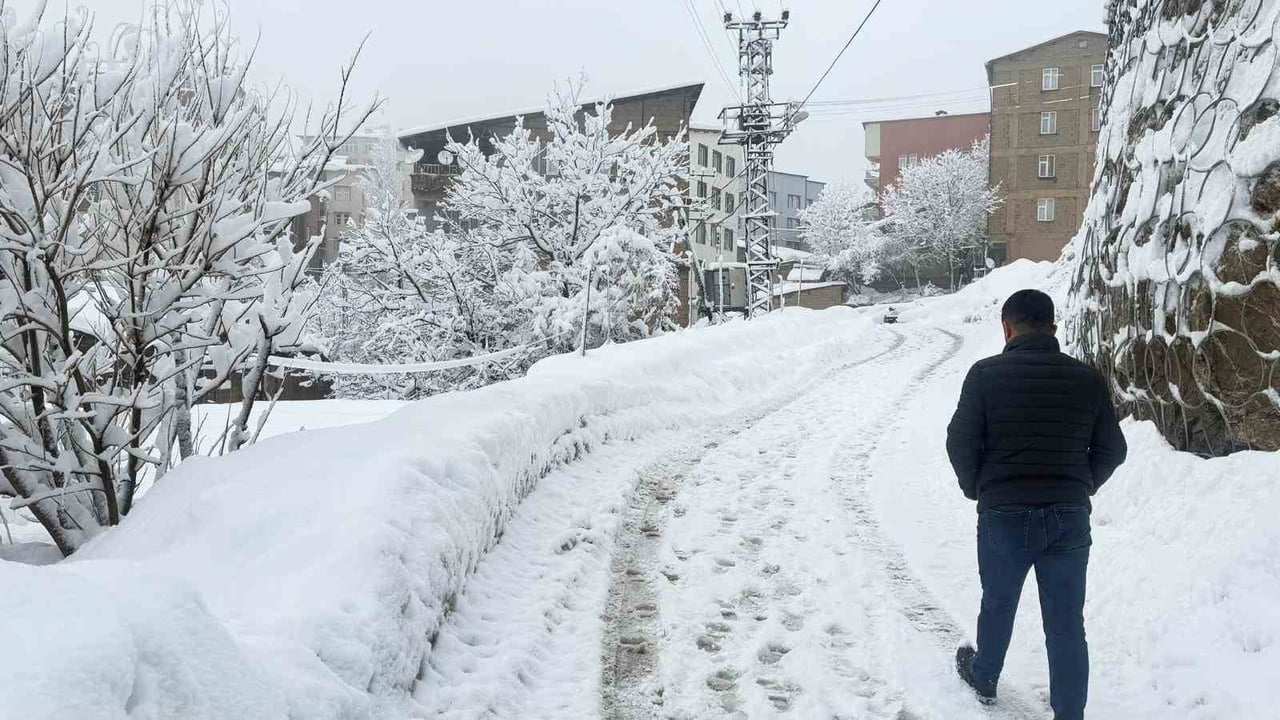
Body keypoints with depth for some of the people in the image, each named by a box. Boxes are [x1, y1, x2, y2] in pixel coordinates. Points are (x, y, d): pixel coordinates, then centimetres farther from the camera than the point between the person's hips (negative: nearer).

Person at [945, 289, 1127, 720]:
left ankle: (984, 679, 42)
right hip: (1069, 519, 1)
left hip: (1003, 515, -1)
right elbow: (1112, 450, 5)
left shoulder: (986, 374, -9)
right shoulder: (1087, 378, -1)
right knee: (1067, 623, 10)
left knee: (998, 606, 21)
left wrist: (976, 489, 8)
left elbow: (961, 442, -9)